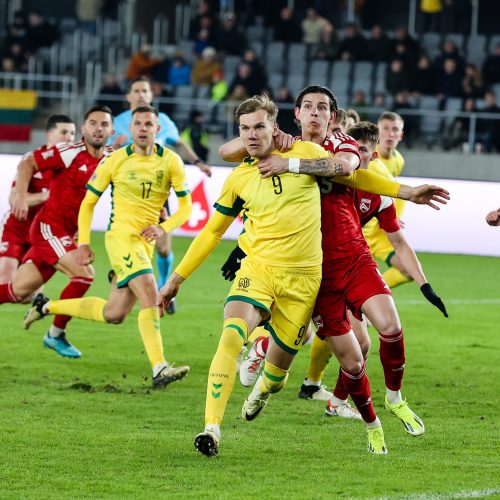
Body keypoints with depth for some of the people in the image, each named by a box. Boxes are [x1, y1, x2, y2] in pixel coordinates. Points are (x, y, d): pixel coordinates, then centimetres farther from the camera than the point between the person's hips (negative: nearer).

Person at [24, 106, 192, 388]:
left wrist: (163, 228, -12)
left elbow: (186, 205, 5)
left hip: (146, 242, 5)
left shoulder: (171, 161, 2)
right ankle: (159, 369, -29)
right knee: (150, 294, -24)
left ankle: (48, 307, 28)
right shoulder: (116, 160, -4)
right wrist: (83, 243, -2)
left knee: (114, 314, 8)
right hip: (121, 235, -5)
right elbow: (89, 202, 5)